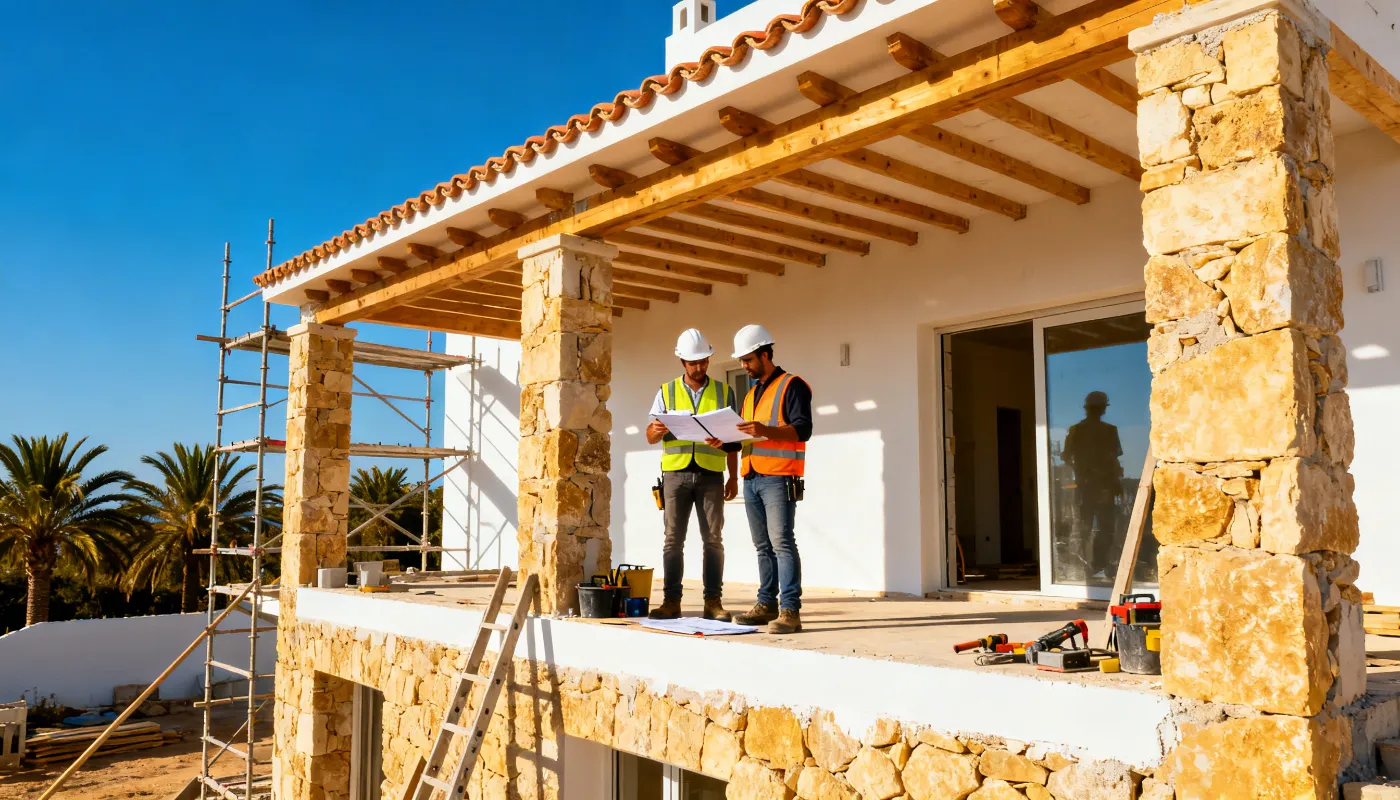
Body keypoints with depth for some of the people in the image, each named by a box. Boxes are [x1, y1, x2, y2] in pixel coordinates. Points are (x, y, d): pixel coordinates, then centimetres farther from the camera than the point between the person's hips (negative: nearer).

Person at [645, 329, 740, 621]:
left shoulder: (724, 391, 10)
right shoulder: (667, 392, 9)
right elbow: (650, 436, 6)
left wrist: (734, 476, 3)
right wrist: (657, 430, -18)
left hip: (711, 474, 0)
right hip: (676, 473, 0)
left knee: (713, 539, -1)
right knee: (673, 539, 0)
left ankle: (713, 601, 5)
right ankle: (671, 601, 5)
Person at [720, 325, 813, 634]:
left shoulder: (791, 386, -3)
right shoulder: (752, 393, 22)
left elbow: (803, 429, -14)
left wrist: (765, 430, -28)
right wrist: (724, 439, 6)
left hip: (778, 478, -8)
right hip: (751, 478, 8)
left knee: (782, 543, -11)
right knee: (763, 547, 10)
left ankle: (790, 611, -12)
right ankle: (767, 605, 15)